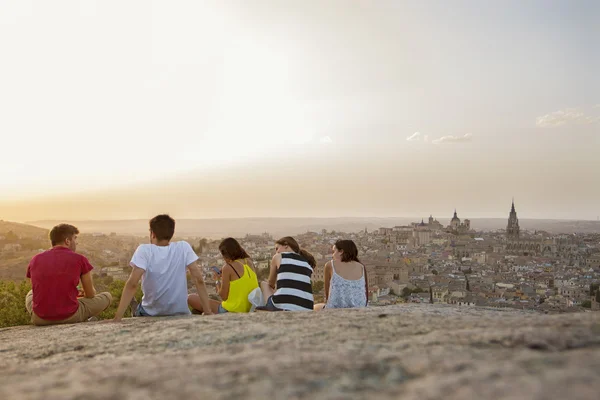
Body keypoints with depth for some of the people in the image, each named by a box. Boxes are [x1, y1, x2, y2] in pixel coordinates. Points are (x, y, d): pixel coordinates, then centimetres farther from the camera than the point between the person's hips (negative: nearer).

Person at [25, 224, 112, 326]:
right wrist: (84, 292, 32)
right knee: (106, 297, 19)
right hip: (70, 316, -4)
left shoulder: (35, 260, 7)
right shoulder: (80, 259, -3)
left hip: (40, 319, 4)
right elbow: (90, 294, 6)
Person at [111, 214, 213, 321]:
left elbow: (132, 284, -23)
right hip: (180, 314, 1)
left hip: (150, 315, -1)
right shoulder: (183, 247, -7)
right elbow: (199, 279, -11)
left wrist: (117, 318, -22)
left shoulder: (144, 250, -13)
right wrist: (208, 312, -8)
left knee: (138, 313, 34)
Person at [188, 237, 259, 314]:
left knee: (190, 298, -2)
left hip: (230, 311, -8)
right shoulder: (250, 263, 5)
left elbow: (224, 296, -10)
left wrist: (217, 280, 6)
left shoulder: (228, 267, -13)